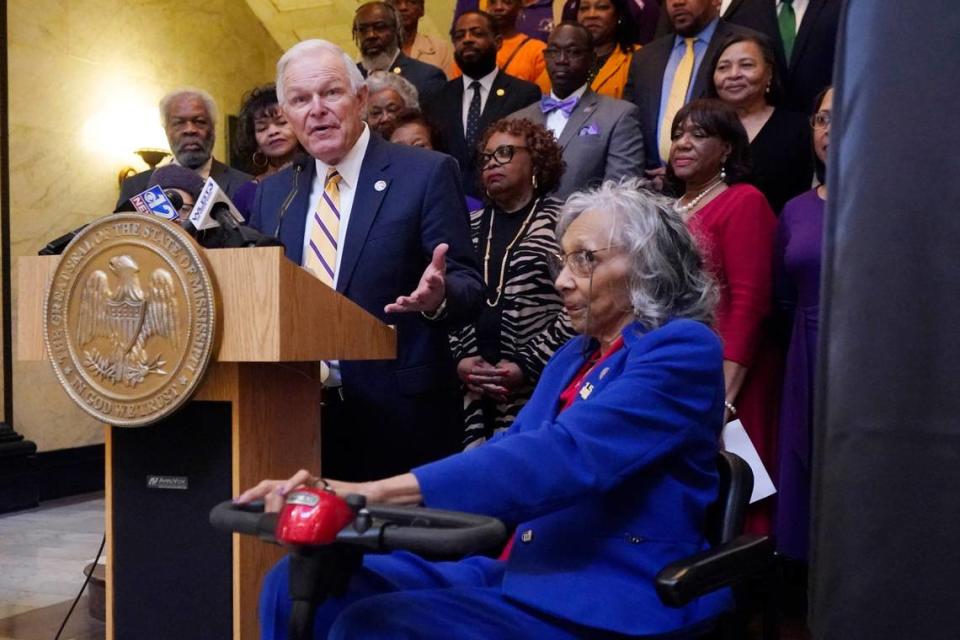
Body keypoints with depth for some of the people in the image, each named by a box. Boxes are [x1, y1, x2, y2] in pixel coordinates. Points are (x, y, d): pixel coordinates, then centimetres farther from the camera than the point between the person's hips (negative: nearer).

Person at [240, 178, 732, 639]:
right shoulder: (573, 357, 18)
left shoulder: (684, 350, -9)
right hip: (524, 575, 8)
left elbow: (565, 457, -24)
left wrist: (376, 490, -31)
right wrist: (339, 492, -8)